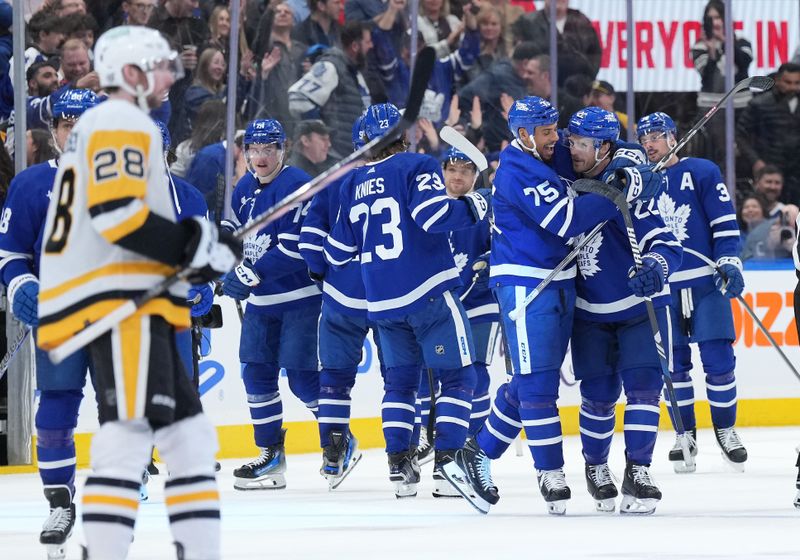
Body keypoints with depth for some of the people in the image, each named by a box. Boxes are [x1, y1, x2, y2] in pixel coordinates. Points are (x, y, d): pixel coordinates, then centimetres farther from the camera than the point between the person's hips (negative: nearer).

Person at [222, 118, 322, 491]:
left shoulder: (295, 186, -16)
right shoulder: (244, 190, 10)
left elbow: (295, 248, -23)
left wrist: (252, 275, -23)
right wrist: (235, 272, 4)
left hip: (301, 297, -8)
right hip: (262, 298, 8)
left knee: (302, 375, -8)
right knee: (256, 372, 4)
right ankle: (271, 456, 11)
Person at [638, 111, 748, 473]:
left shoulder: (702, 172, 1)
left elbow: (725, 221, -2)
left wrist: (729, 263, -11)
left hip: (706, 281, -3)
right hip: (662, 288, 3)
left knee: (718, 359, -4)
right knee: (674, 363, 2)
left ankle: (725, 428, 10)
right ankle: (685, 433, 11)